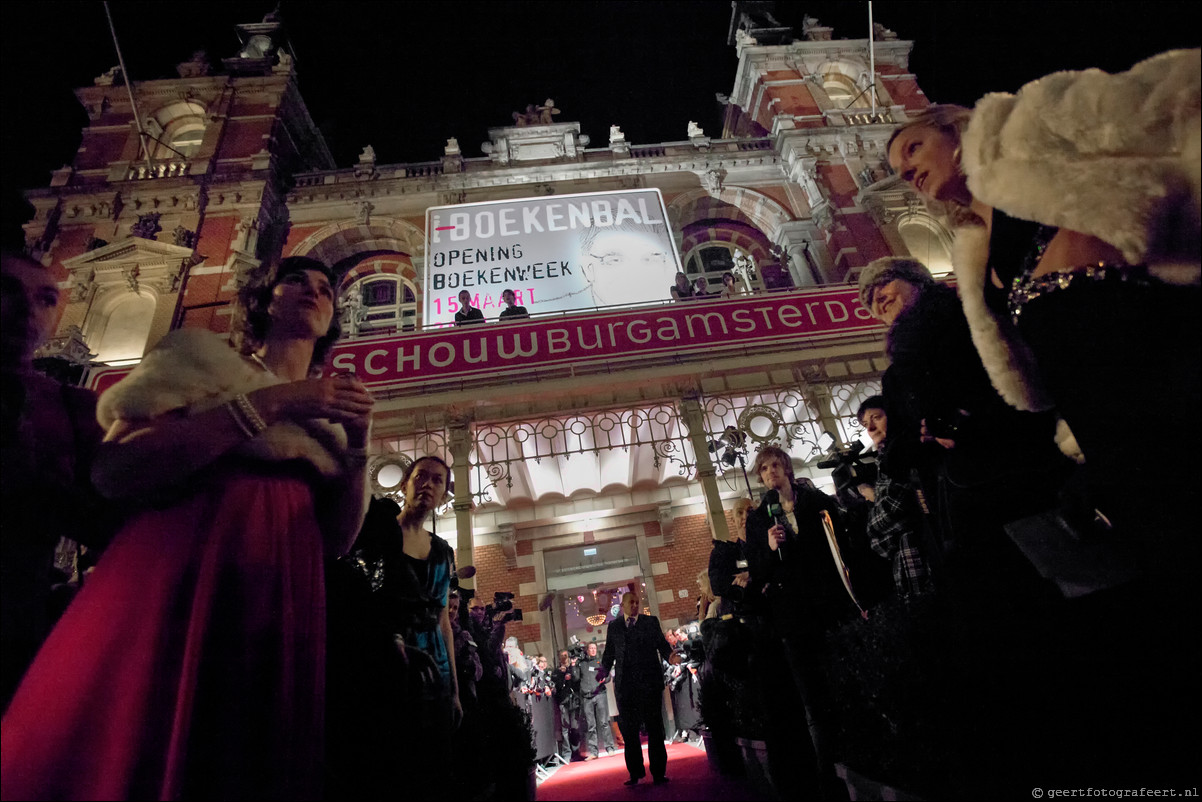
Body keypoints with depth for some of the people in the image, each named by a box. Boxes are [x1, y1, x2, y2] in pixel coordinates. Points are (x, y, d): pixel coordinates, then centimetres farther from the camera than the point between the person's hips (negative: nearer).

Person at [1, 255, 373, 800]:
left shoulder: (332, 409, 17)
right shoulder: (201, 356, 8)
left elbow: (337, 539, 9)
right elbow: (112, 470, -9)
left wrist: (358, 445, -5)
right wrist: (266, 405, -13)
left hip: (281, 604, 4)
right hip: (173, 582, -3)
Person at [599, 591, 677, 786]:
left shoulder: (651, 621, 8)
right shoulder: (613, 626, 12)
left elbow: (662, 644, 2)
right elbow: (609, 653, 10)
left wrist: (670, 656, -18)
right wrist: (603, 671, -5)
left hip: (649, 681, -1)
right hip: (625, 684, 2)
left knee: (654, 726, 3)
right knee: (628, 729, 8)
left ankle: (658, 772, 14)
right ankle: (635, 772, 21)